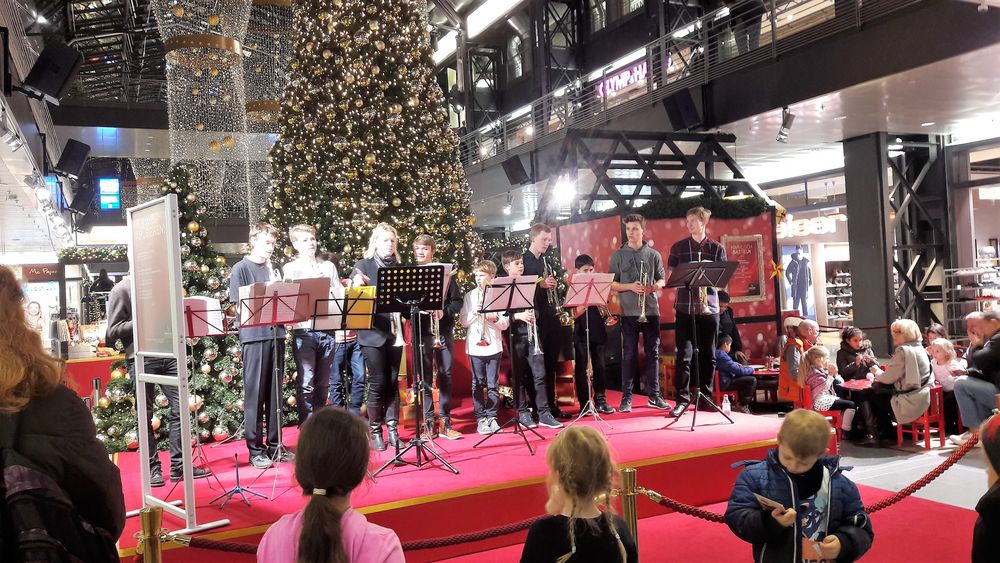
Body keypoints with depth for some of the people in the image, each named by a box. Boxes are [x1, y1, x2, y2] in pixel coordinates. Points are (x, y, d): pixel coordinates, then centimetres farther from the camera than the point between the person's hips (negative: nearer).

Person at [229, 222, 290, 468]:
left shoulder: (273, 268, 14)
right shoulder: (241, 269, 0)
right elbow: (240, 305, -7)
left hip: (276, 333, 5)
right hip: (254, 335, -5)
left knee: (275, 392, 9)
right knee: (255, 393, -1)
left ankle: (275, 445, 17)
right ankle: (255, 449, 7)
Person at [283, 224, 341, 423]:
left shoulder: (328, 266, 13)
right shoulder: (290, 268, 4)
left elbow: (339, 294, 13)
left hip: (327, 329, 4)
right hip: (304, 330, -3)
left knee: (323, 383, 11)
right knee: (306, 384, -5)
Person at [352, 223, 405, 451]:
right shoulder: (363, 265, 0)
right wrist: (358, 286, -27)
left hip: (394, 332, 4)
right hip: (373, 332, -4)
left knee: (392, 381, 7)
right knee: (378, 382, -1)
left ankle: (392, 428, 15)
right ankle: (375, 430, 12)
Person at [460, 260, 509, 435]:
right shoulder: (469, 296, 6)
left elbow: (506, 323, 3)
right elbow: (463, 322, 4)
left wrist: (495, 318, -16)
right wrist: (474, 312, -12)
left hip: (493, 346, 0)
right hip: (474, 346, 1)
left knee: (493, 385, 4)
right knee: (478, 384, 5)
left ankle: (491, 417, 14)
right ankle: (480, 419, 12)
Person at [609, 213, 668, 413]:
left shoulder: (653, 255, 9)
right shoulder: (618, 256, 4)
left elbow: (662, 279, 11)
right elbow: (611, 284, 2)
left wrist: (653, 287, -10)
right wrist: (630, 286, -14)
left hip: (651, 310, 2)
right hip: (629, 312, -2)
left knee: (653, 352, 6)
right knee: (629, 354, 0)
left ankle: (654, 395, 14)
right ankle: (626, 397, 6)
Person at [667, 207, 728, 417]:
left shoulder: (717, 248, 8)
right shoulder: (678, 247, 7)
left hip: (709, 307, 1)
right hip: (685, 307, -1)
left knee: (708, 355, 7)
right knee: (684, 354, -6)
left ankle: (705, 396, 17)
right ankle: (682, 398, -3)